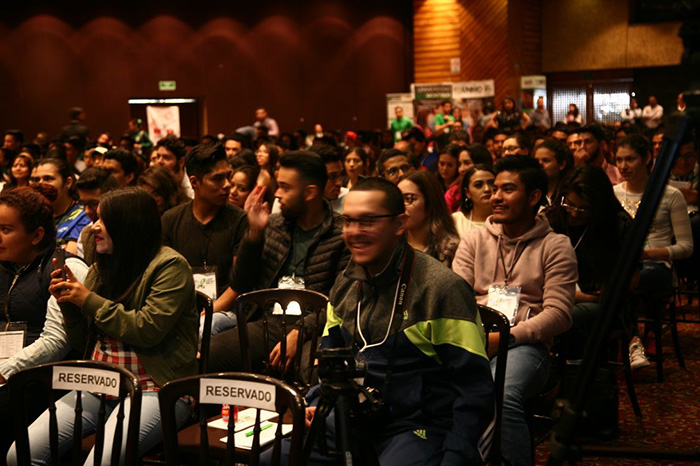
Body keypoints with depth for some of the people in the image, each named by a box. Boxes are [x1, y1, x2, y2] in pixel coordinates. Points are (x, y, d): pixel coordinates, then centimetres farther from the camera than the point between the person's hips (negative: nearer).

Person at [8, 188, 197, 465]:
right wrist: (68, 304, 0)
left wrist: (90, 301, -10)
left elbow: (148, 330, -18)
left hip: (154, 388, -6)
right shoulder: (100, 269, 15)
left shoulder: (169, 265, -5)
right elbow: (82, 344, 19)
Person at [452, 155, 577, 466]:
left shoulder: (556, 247, 9)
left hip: (524, 344, -3)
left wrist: (505, 337, -15)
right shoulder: (474, 241, 21)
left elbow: (559, 314, -2)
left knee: (502, 397, -37)